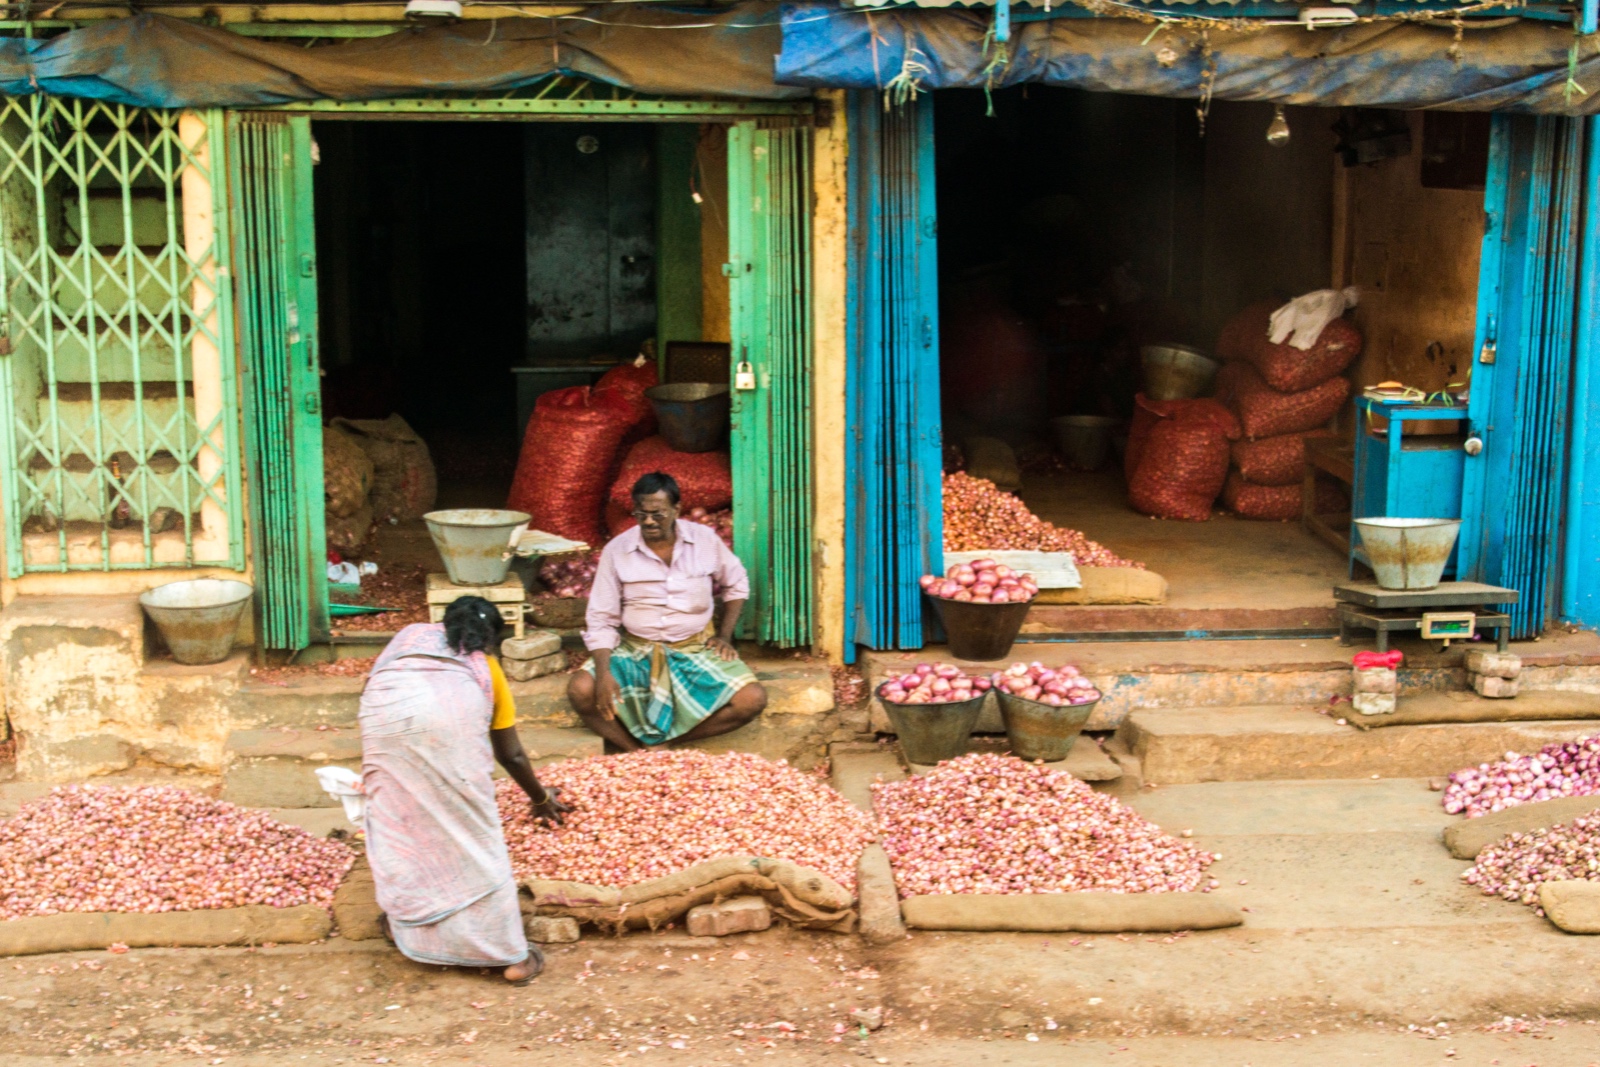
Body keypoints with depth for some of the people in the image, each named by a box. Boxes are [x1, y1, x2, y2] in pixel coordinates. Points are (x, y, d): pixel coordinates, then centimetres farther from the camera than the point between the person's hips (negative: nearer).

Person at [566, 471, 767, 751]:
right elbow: (600, 620, -5)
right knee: (581, 690, -29)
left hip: (696, 651, 1)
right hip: (636, 652, -1)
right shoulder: (617, 550, -6)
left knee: (752, 700, -25)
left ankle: (660, 743, -14)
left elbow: (736, 585, 15)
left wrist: (724, 635, 5)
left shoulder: (705, 540, -4)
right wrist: (603, 673, -21)